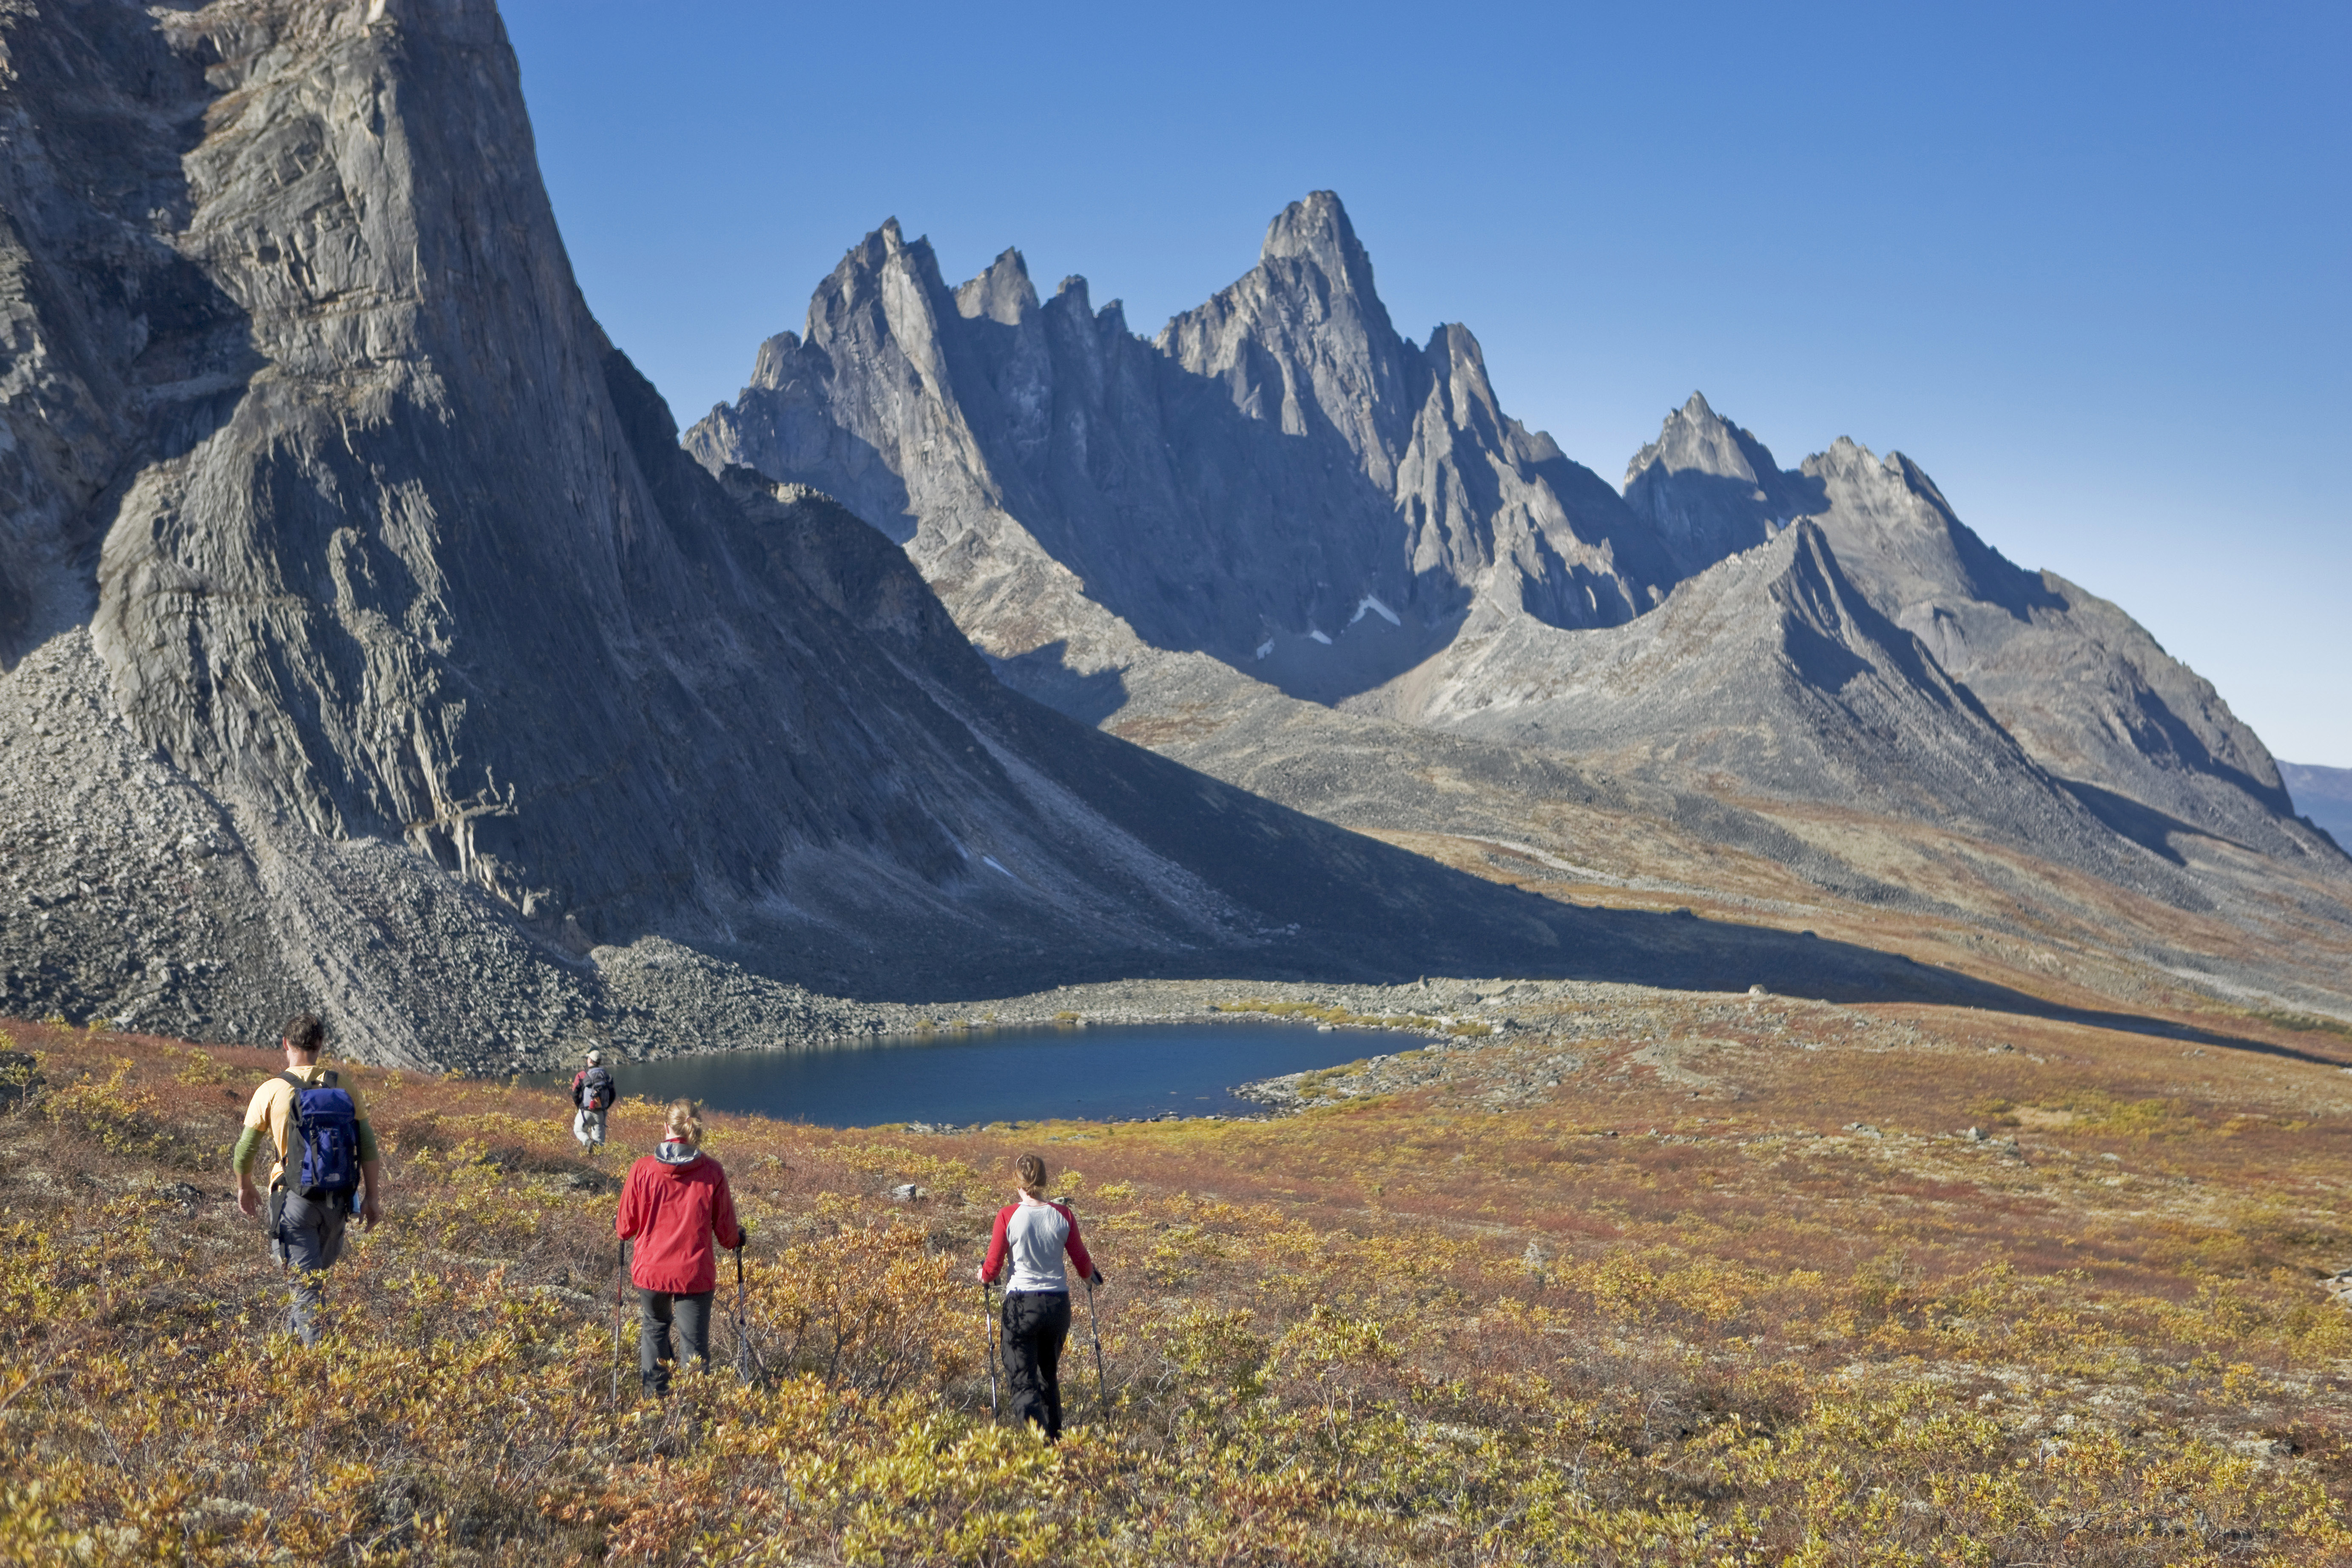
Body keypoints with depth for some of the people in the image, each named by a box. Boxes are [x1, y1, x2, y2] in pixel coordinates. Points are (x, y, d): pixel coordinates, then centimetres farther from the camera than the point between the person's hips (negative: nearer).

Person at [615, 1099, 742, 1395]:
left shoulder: (642, 1170, -8)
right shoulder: (712, 1172, -8)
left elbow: (626, 1227, 2)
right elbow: (726, 1232, 0)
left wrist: (618, 1225, 26)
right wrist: (737, 1238, 23)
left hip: (651, 1270, 1)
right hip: (696, 1273, -1)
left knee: (654, 1329, 25)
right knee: (695, 1344, 7)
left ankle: (654, 1397, 22)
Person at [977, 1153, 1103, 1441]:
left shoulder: (1008, 1216, -10)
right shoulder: (1063, 1215, -4)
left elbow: (992, 1268, -5)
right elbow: (1082, 1262, 3)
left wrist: (984, 1277, 18)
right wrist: (1091, 1276, 26)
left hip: (1021, 1303, -3)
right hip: (1058, 1303, 3)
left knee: (1022, 1380, 2)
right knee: (1049, 1375, 23)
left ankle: (1039, 1440, -16)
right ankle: (1055, 1437, 26)